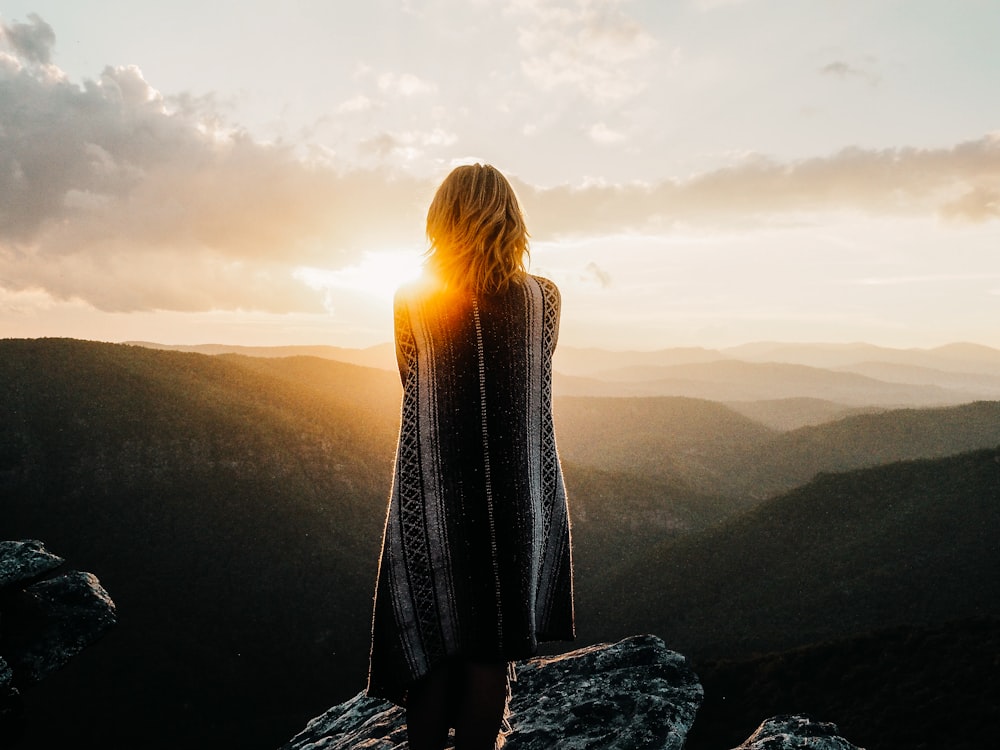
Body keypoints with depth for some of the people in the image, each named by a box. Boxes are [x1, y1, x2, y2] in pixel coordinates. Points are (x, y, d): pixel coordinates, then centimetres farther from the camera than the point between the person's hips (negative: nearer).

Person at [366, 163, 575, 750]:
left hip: (433, 496, 0)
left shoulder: (412, 302, -6)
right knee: (491, 652, 13)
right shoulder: (546, 297, -4)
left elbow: (412, 380, 7)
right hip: (522, 498, 1)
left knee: (431, 643, 15)